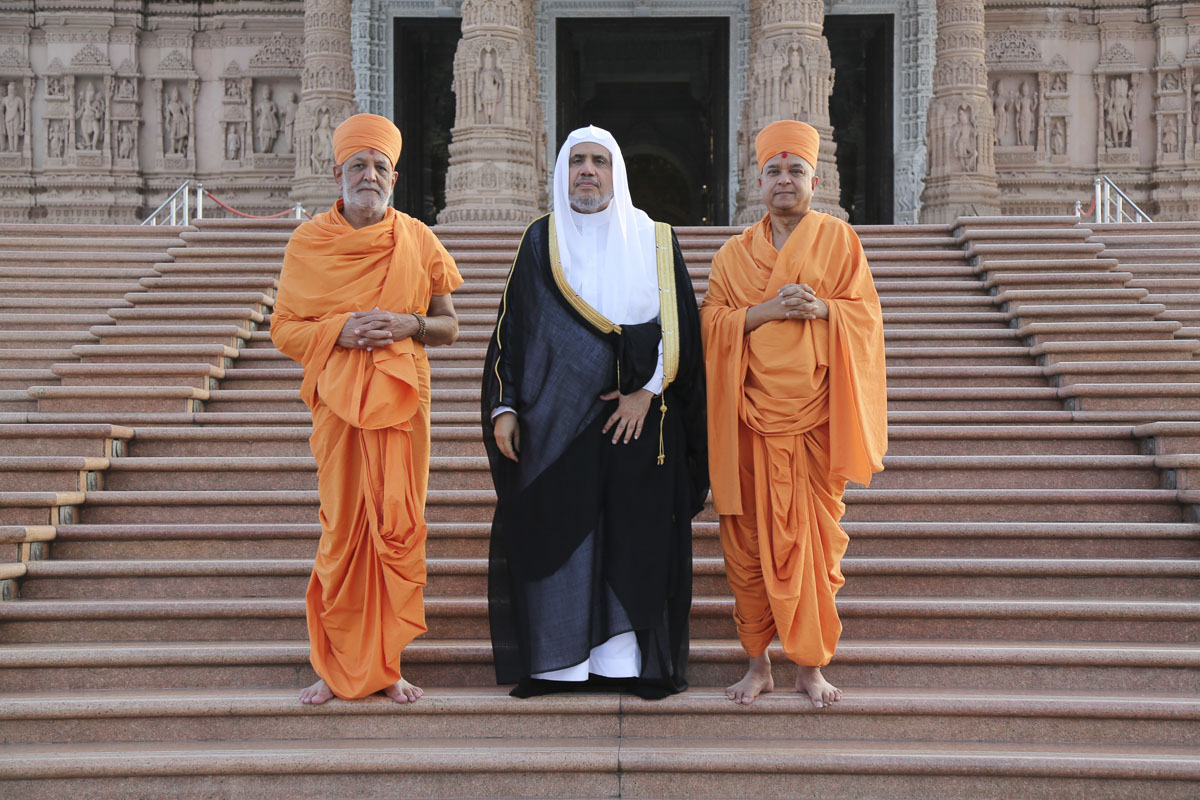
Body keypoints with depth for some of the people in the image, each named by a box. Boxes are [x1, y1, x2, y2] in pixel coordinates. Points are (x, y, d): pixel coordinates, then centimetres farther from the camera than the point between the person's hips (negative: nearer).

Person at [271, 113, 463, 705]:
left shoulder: (417, 241, 6)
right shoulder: (308, 243, 4)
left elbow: (448, 327, 10)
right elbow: (283, 329, 4)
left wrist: (409, 324, -11)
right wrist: (340, 330, -13)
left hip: (402, 402, 1)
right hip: (337, 401, -1)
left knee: (398, 529, -1)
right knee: (342, 531, 0)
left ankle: (386, 664, 10)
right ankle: (338, 667, 12)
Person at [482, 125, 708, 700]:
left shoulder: (652, 242, 6)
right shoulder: (541, 242, 9)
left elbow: (675, 326, 1)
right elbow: (511, 327, 7)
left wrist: (645, 390, -11)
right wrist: (504, 407, -2)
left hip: (636, 416, 0)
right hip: (555, 417, 1)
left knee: (634, 537, -1)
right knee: (555, 533, 0)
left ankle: (628, 661, 5)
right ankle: (557, 661, 6)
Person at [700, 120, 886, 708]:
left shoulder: (839, 240, 8)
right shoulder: (734, 253, 11)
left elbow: (866, 314, 3)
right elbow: (711, 323, 4)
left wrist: (819, 308, -15)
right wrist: (767, 310, -11)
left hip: (816, 415, -1)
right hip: (754, 419, 1)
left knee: (814, 539, -1)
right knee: (751, 539, 0)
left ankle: (811, 666, 7)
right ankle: (758, 662, 10)